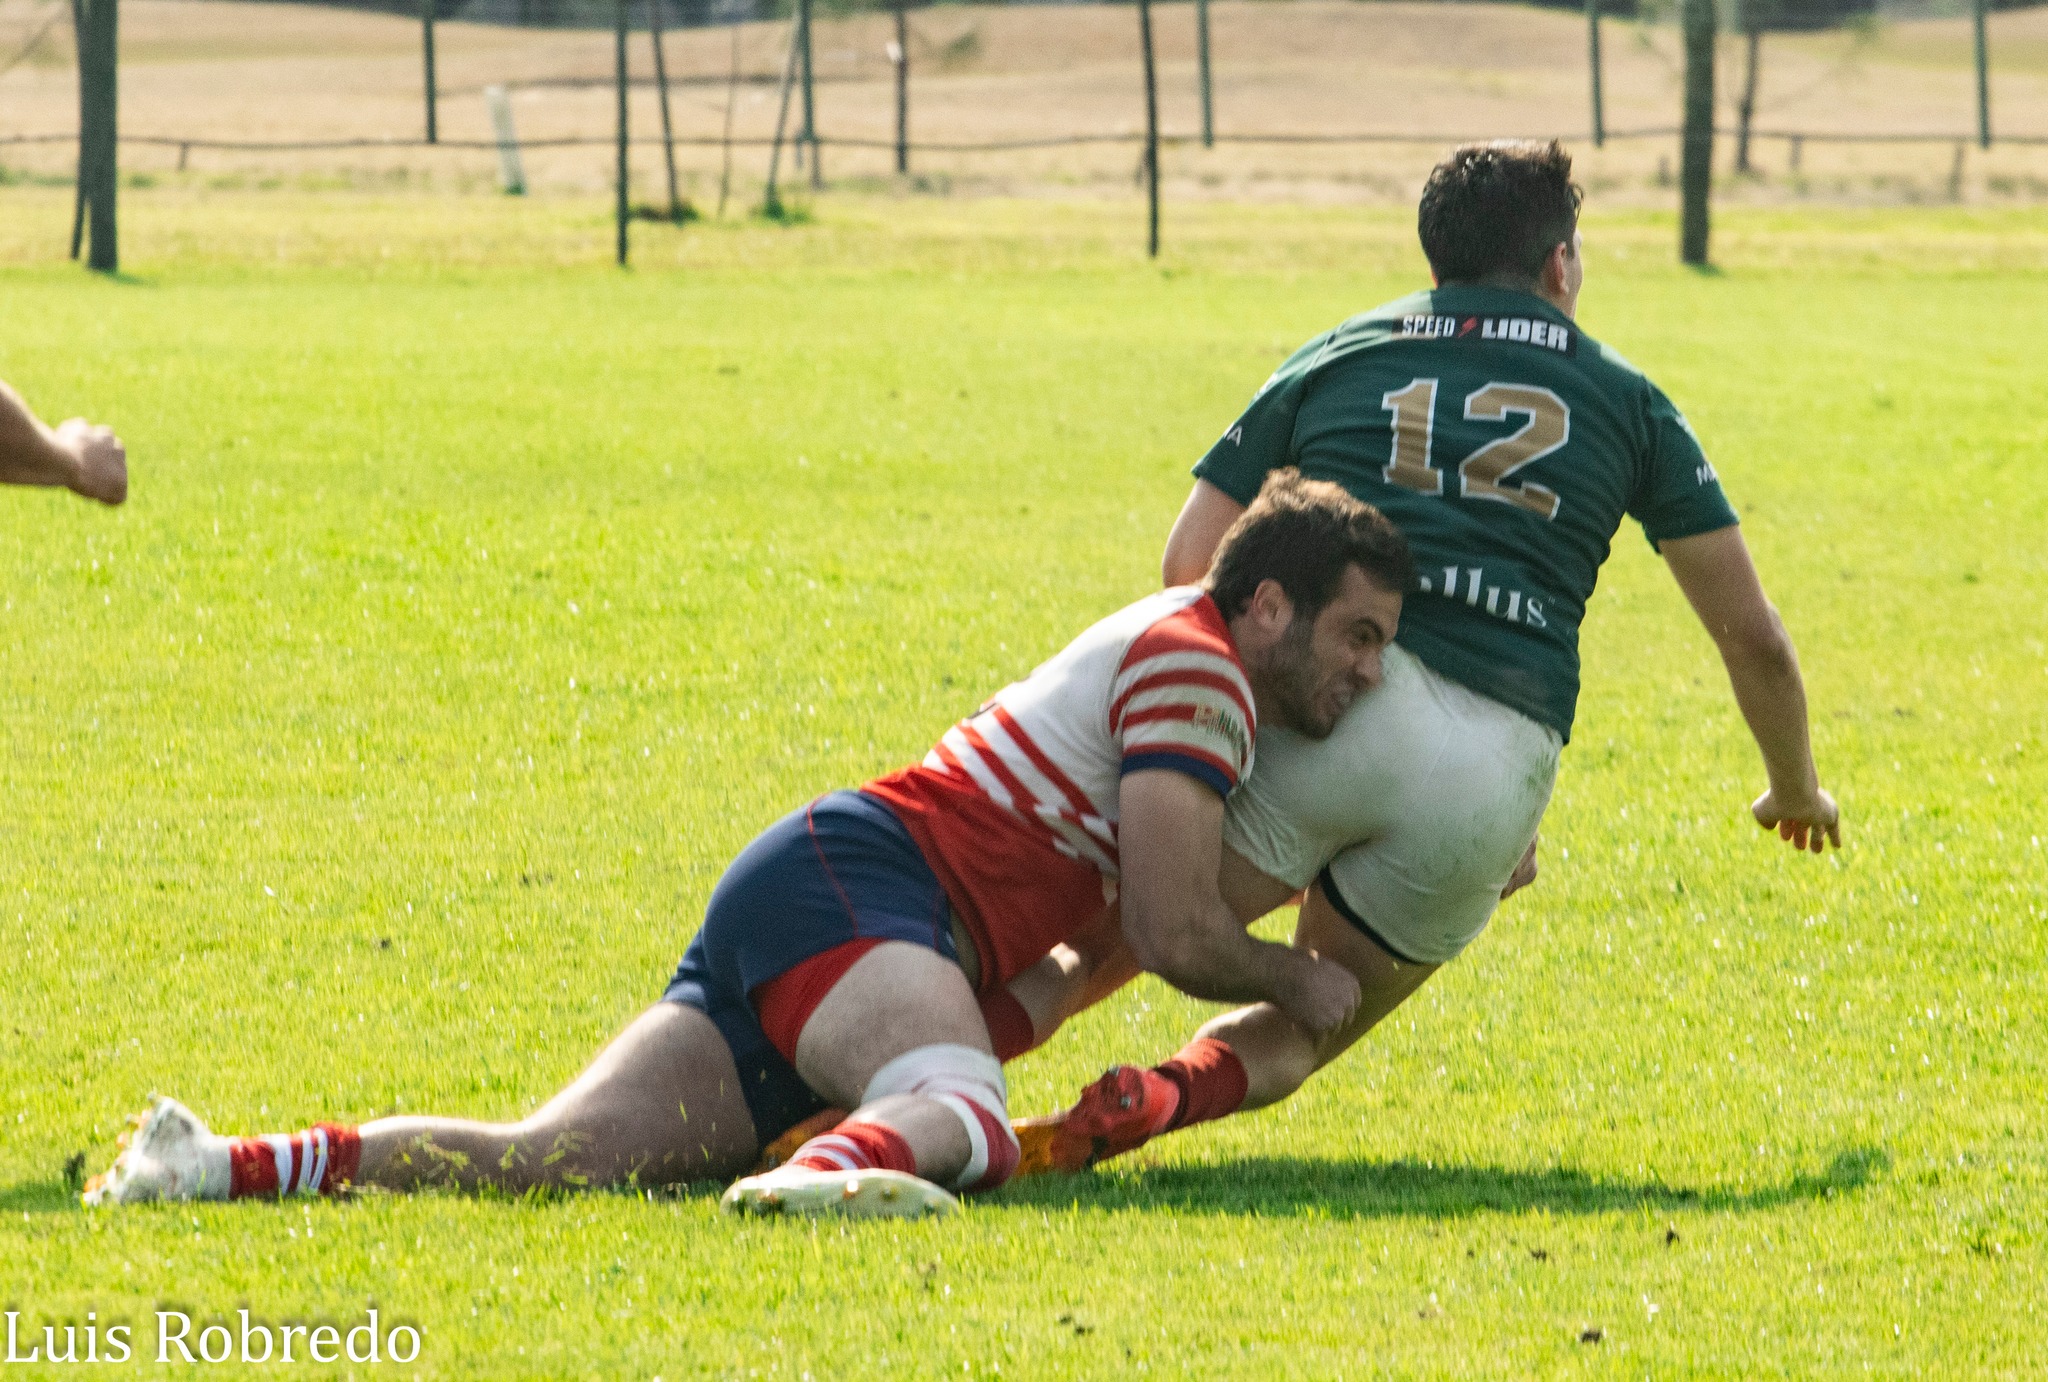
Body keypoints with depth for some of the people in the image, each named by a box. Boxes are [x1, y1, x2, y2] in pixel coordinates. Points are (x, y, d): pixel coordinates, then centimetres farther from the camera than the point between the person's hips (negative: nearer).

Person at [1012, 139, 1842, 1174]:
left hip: (1324, 702, -1)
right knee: (1301, 1027, 16)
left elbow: (1189, 564, 14)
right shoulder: (1626, 401, 22)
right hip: (1500, 768, 1)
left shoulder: (1333, 359, 21)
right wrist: (1796, 792, 40)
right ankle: (1183, 1089, -18)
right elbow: (1751, 634, 24)